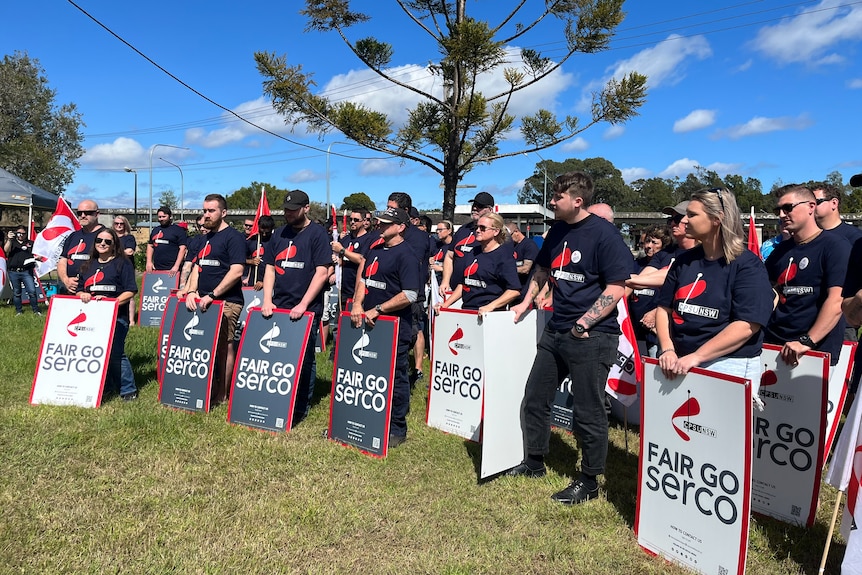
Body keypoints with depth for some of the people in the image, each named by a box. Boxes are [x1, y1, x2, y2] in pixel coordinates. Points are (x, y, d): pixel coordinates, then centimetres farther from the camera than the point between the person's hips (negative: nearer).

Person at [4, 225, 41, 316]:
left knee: (32, 291, -9)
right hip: (13, 272, 1)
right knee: (16, 293, 8)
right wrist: (9, 240, -21)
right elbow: (6, 250, -7)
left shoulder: (30, 243, 14)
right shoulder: (12, 242, 12)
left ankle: (35, 310, 0)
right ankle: (19, 311, 18)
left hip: (26, 272, -1)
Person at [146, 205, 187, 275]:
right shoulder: (155, 230, 19)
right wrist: (149, 262, 10)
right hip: (156, 269, 6)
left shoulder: (178, 230, 0)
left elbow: (182, 248, -8)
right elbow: (150, 246, 24)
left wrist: (176, 266, -16)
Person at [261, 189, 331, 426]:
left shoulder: (317, 233, -4)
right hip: (278, 307, 5)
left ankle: (301, 408, 16)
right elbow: (270, 268, 12)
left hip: (306, 310, -5)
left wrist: (303, 304, -17)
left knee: (304, 359, 3)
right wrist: (267, 300, -1)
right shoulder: (279, 233, 12)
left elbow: (322, 272, -11)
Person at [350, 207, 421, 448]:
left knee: (395, 378, 2)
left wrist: (377, 310, -17)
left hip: (394, 327, -8)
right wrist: (357, 303, 1)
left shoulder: (405, 255, -11)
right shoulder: (375, 250, 14)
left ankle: (397, 429, 16)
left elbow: (409, 295, -18)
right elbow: (364, 279, 19)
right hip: (370, 323, 8)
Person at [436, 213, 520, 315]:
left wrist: (490, 306, -20)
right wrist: (446, 304, 17)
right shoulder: (475, 252, 20)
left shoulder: (504, 255, -2)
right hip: (466, 311, 6)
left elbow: (514, 290, -11)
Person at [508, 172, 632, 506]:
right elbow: (542, 270, 25)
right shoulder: (557, 232, 10)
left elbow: (616, 289, -16)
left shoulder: (604, 234, -13)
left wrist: (583, 324, -18)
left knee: (588, 412, 2)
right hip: (555, 330, 8)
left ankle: (589, 482, 20)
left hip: (592, 337, -8)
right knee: (534, 399, 15)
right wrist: (526, 303, 16)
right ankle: (534, 463, 33)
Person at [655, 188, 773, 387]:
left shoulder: (748, 266, -8)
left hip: (730, 366, -5)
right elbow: (664, 309, 9)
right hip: (682, 365, 5)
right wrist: (667, 349, -7)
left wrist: (696, 357, -22)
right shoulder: (684, 261, 10)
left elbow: (746, 326, -17)